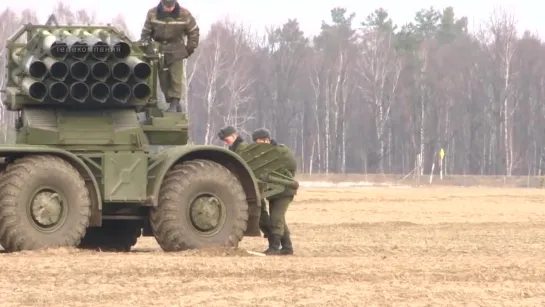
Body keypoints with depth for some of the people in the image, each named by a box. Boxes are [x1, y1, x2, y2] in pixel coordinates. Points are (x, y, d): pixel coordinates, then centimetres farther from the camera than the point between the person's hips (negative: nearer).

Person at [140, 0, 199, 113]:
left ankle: (174, 103, -7)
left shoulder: (184, 14, -9)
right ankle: (175, 103, 8)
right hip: (159, 49, 2)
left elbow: (193, 32, 3)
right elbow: (146, 32, 5)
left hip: (176, 50, -2)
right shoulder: (152, 13, -6)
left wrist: (190, 48, 1)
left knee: (176, 77, -9)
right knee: (163, 78, -1)